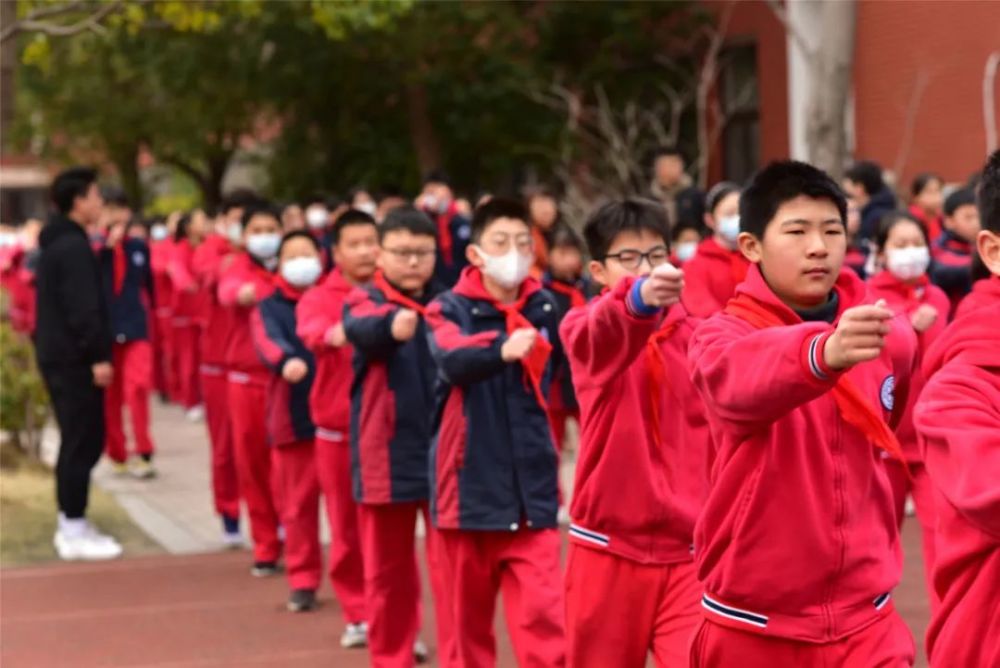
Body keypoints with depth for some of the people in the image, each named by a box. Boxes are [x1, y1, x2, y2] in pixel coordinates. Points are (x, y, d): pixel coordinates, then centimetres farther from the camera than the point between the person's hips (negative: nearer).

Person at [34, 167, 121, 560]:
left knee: (77, 441, 16)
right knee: (83, 443, -6)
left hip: (57, 355, 10)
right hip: (75, 359, -10)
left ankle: (70, 524, 21)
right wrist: (98, 356, -21)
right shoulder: (73, 247, -16)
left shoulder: (54, 243, 16)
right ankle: (74, 532, -3)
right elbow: (83, 308, -22)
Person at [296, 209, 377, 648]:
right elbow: (310, 330, -21)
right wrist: (331, 333, -44)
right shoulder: (318, 298, 0)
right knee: (347, 529, 10)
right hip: (337, 430, 1)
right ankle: (358, 615, 24)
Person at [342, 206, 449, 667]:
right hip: (387, 458, -1)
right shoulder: (364, 300, -4)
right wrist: (391, 325, -50)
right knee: (388, 572, 11)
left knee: (453, 569, -2)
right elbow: (362, 329, -27)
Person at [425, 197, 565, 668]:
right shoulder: (451, 308, -4)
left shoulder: (544, 308, 3)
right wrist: (501, 350, -43)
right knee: (471, 609, 12)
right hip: (471, 485, -1)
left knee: (542, 611, -7)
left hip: (531, 487, 1)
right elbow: (453, 362, -26)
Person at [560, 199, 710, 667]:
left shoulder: (696, 335, 3)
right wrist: (639, 298, -55)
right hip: (608, 545, -1)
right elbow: (606, 333, -32)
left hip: (688, 548, 1)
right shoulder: (583, 328, -6)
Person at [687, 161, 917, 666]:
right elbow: (740, 378, -37)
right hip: (753, 625, -2)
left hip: (863, 617, 2)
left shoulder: (890, 336, 0)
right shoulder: (722, 336, -12)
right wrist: (823, 352, -56)